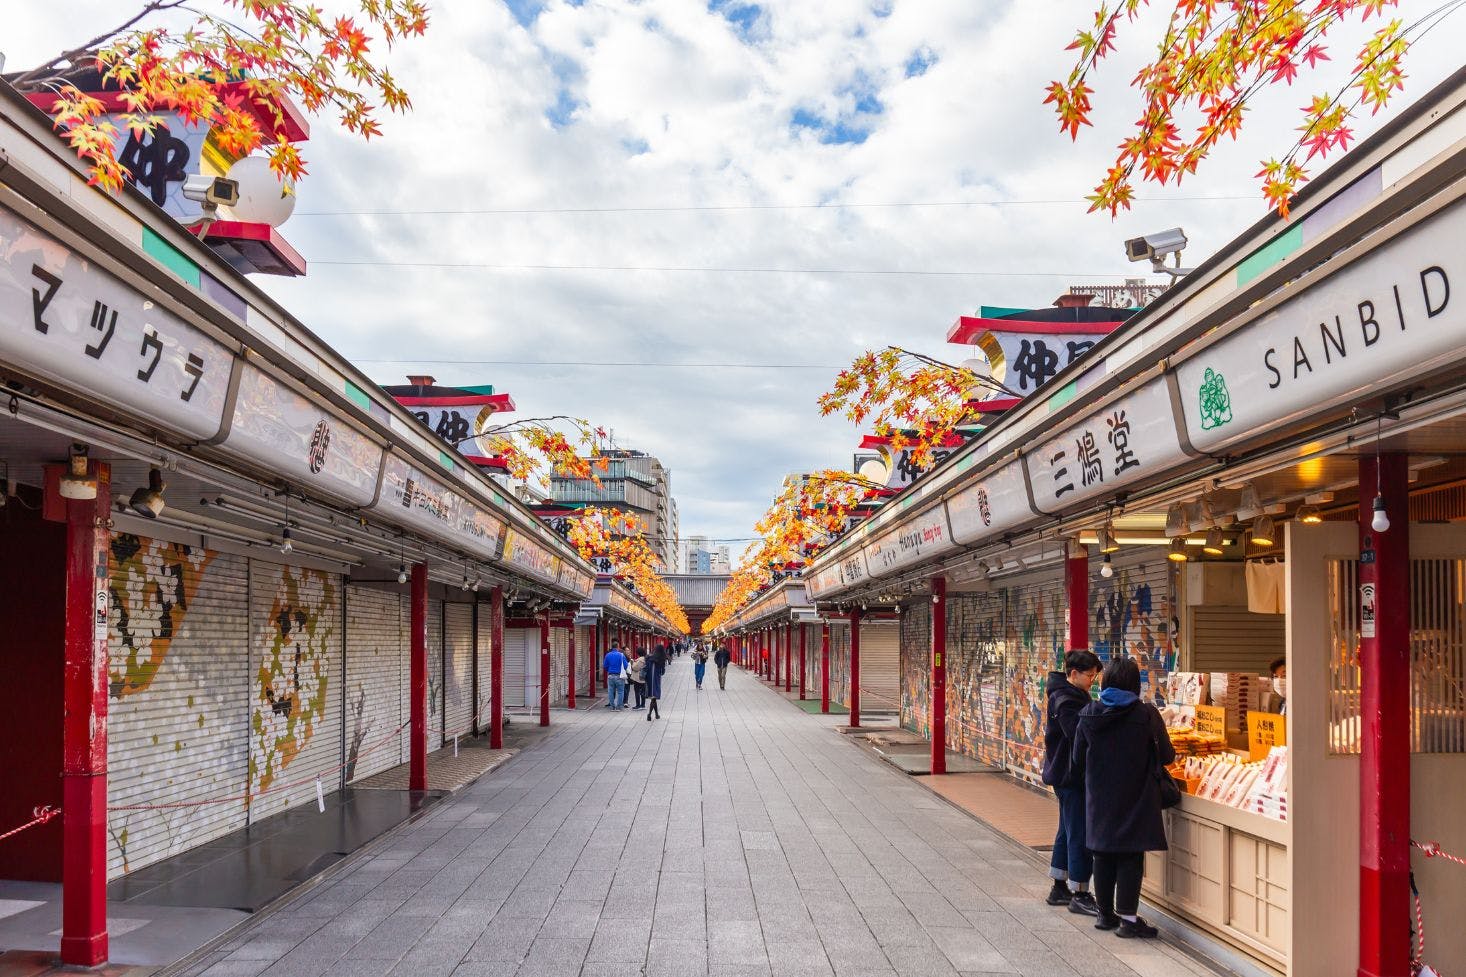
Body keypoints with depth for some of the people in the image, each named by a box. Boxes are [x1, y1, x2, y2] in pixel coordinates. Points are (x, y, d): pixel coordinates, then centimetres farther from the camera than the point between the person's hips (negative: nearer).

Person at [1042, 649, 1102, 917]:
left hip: (1065, 775, 11)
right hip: (1070, 777, -11)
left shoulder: (1073, 696, 14)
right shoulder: (1065, 700, -18)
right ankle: (1079, 895, 1)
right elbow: (1080, 734, -26)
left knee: (1068, 832, 17)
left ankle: (1059, 888, 26)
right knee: (1079, 835, -5)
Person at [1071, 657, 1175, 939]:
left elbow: (1077, 761, 4)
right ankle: (1128, 918, 4)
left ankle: (1105, 913, 23)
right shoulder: (1145, 714, -13)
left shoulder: (1089, 714, -3)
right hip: (1134, 798, -3)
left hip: (1099, 799, 3)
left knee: (1103, 856, 14)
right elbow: (1166, 755, -3)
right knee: (1130, 858, 3)